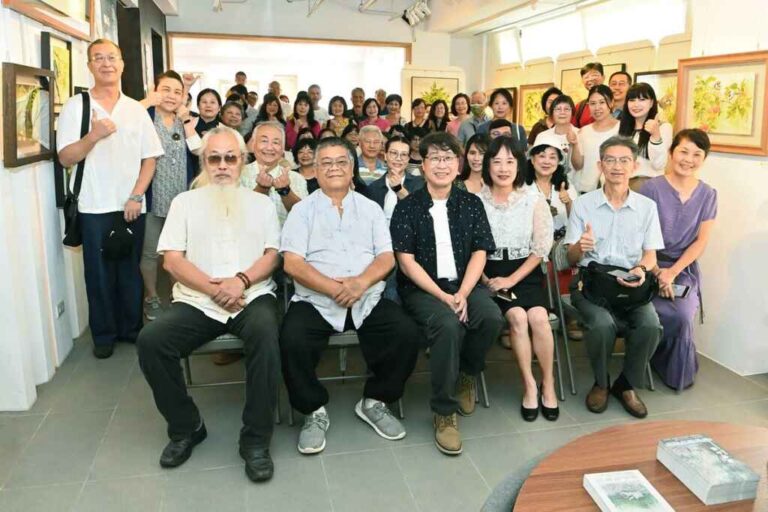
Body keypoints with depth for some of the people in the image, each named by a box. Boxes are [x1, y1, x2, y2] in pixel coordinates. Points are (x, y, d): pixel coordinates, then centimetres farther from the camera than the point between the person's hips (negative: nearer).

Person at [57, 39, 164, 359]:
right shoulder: (75, 107, 1)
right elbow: (66, 158, -4)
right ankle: (103, 334, 20)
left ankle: (131, 327, 24)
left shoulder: (136, 109, 8)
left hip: (132, 206, 2)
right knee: (100, 273, 6)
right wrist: (93, 135, -21)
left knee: (130, 270, 9)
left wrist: (136, 196, -6)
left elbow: (150, 158, 5)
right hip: (95, 207, -2)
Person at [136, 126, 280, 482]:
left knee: (265, 333, -34)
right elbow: (172, 259, 4)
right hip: (197, 300, 1)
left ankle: (256, 439, -19)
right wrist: (214, 289, -11)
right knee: (150, 341, -25)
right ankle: (186, 427, -1)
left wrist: (241, 281, -15)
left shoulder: (261, 203, 16)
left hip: (252, 296, -1)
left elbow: (273, 254, 6)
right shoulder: (185, 201, 15)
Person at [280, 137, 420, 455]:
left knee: (407, 333, -21)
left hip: (368, 299, 2)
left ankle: (374, 402, 4)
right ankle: (314, 410, -3)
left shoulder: (371, 209, 15)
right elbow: (292, 263, -4)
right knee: (292, 341, -30)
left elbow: (387, 257, 5)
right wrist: (334, 288, -16)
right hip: (316, 300, -2)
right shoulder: (302, 210, 8)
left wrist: (361, 282, -16)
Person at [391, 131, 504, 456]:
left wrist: (463, 294, -14)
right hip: (422, 288, -3)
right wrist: (442, 296, -16)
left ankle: (467, 373, 5)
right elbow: (406, 261, -6)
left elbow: (479, 253, 3)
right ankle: (444, 412, -15)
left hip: (464, 285, 3)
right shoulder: (407, 207, 1)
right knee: (448, 325, -32)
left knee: (491, 318, -27)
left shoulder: (471, 204, 9)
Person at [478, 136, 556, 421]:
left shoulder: (534, 199, 1)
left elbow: (541, 248, -1)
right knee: (517, 316, -25)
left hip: (526, 272, 1)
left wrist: (511, 280, -10)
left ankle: (548, 383, -3)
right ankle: (529, 384, -7)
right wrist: (485, 281, -16)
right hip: (490, 272, -1)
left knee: (538, 317, -24)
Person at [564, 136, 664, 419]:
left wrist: (641, 269, -17)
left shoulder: (647, 206, 8)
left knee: (650, 325, -27)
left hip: (631, 283, 2)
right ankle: (601, 383, 0)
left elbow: (650, 255, 7)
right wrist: (580, 247, -22)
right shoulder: (583, 204, 4)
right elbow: (571, 258, 4)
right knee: (602, 324, -31)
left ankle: (626, 385, 1)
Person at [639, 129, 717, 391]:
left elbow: (701, 241, 1)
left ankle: (679, 371, 10)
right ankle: (680, 368, 11)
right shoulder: (652, 188, -8)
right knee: (677, 317, -22)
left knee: (683, 316, -21)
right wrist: (657, 272, -17)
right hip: (651, 264, -2)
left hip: (685, 267, 3)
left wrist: (672, 272, -11)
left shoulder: (708, 194, 3)